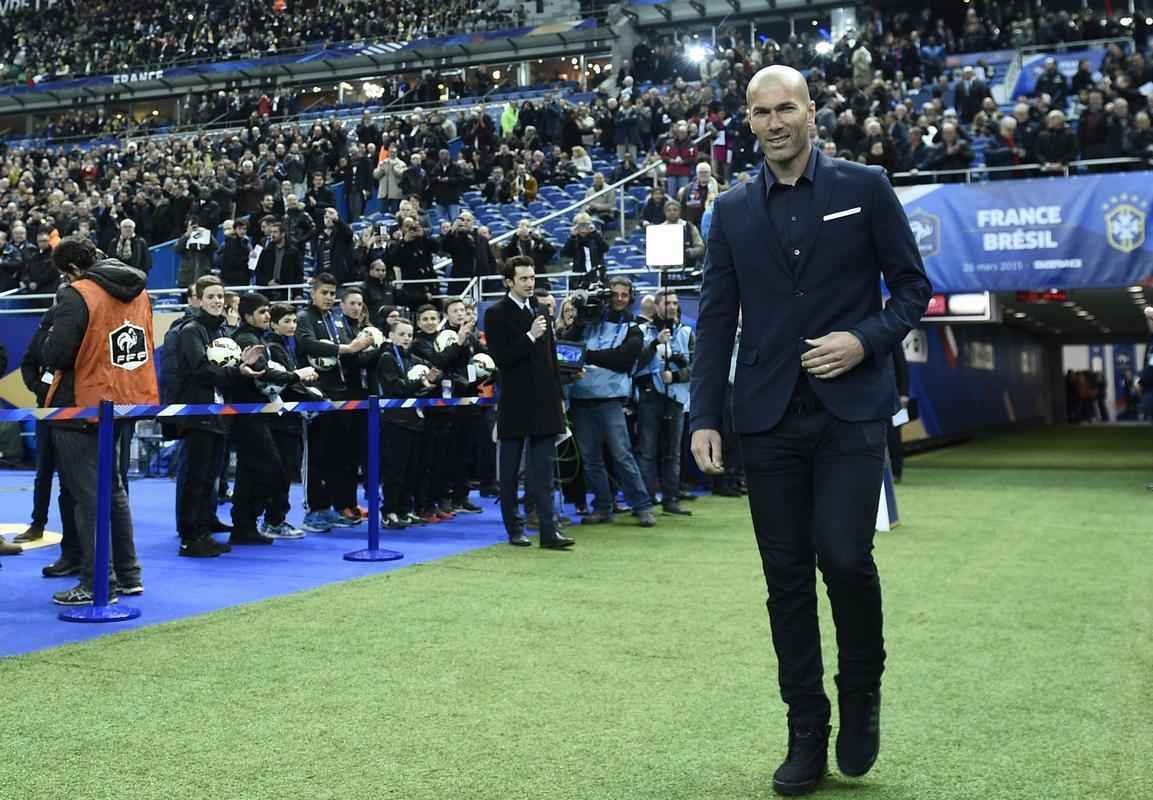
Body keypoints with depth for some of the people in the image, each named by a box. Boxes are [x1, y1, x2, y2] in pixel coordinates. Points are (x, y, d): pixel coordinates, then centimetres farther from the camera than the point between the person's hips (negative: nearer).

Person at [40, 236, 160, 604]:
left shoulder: (78, 295, -16)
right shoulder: (138, 292, 6)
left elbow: (54, 355, -20)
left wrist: (51, 337, 0)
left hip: (81, 408, -7)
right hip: (125, 404, 7)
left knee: (87, 496, -1)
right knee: (112, 489, 19)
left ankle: (97, 584, 2)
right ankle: (128, 576, 23)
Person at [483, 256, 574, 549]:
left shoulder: (540, 310, 14)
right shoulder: (497, 314, -4)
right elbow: (501, 359, -13)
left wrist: (558, 396, 14)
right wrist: (530, 336, -21)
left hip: (544, 403, 5)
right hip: (515, 404, -5)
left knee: (543, 472, 0)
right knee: (510, 473, 6)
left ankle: (549, 532, -3)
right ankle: (515, 530, 14)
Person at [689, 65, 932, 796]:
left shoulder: (864, 188, 3)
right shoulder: (732, 211, 9)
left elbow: (913, 285, 5)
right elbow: (717, 319, 7)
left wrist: (867, 340, -13)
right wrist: (705, 417, -1)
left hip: (851, 407, -2)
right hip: (770, 415, 3)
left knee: (844, 555, -14)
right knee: (787, 577, 4)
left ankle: (862, 689, 16)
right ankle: (807, 738, 16)